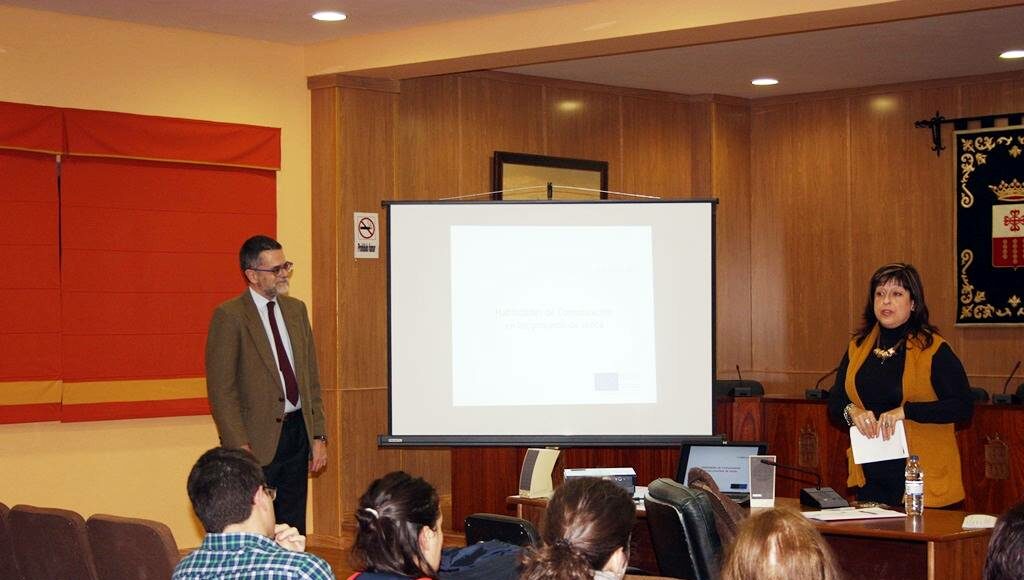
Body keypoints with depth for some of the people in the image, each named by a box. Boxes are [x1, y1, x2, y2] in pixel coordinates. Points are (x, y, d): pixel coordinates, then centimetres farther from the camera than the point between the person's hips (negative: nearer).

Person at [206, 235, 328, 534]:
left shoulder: (296, 309, 12)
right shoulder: (229, 316, -9)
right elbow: (221, 389, -11)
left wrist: (318, 435, 8)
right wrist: (240, 447, -16)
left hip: (298, 431, 6)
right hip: (258, 440, -6)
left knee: (293, 529, 10)